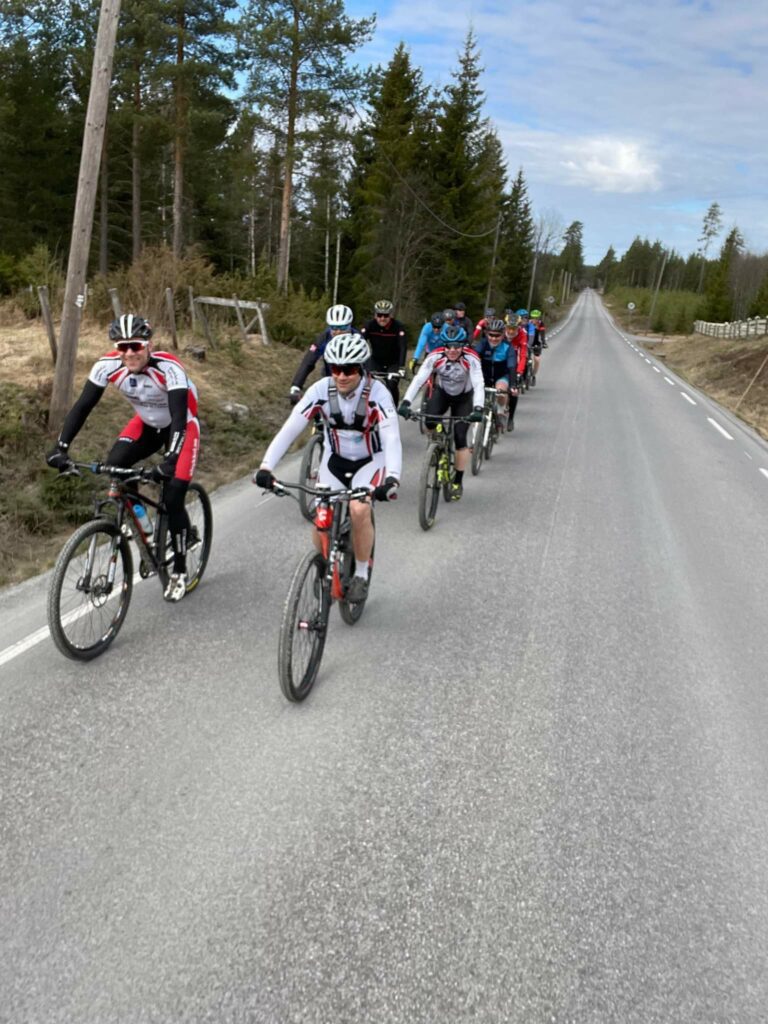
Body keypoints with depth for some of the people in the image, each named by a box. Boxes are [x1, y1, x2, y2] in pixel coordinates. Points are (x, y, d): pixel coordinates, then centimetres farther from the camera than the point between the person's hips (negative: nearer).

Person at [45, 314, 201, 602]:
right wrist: (61, 446, -33)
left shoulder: (168, 367, -35)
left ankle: (180, 571, 4)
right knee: (113, 466, -22)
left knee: (172, 498, -14)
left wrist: (170, 459, -56)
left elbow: (179, 418, -42)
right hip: (147, 424, 5)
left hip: (182, 426, -4)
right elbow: (83, 405, -21)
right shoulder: (108, 366, -23)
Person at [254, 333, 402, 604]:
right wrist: (265, 467, -38)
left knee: (359, 510, -27)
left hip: (369, 460, -2)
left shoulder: (377, 394, -27)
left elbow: (392, 440, -36)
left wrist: (392, 479, -53)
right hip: (335, 459, 3)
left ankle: (361, 575, -5)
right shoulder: (321, 390, -21)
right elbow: (289, 429, -25)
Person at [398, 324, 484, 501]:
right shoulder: (436, 356, -27)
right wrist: (406, 402, -46)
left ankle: (458, 482, 6)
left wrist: (478, 409, -55)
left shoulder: (471, 358, -30)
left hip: (463, 397, -1)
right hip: (442, 392, 2)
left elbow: (479, 385, -38)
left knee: (460, 438, -11)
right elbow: (418, 379, -33)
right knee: (429, 421, -26)